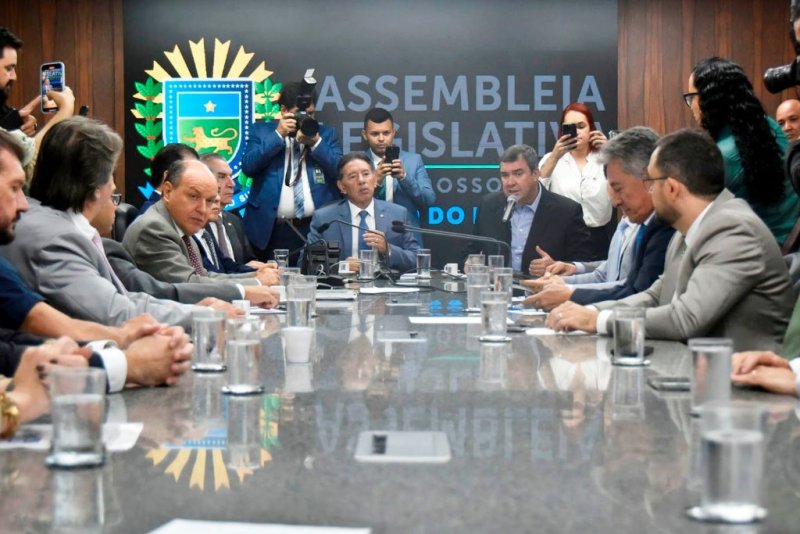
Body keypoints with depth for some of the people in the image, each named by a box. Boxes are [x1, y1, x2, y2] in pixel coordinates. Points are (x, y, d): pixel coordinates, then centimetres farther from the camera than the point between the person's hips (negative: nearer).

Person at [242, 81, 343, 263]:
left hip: (318, 228, 1)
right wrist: (278, 135, -8)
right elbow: (248, 167, -4)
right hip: (273, 229, -1)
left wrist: (316, 142, -10)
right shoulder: (261, 130, 10)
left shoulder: (326, 133, 13)